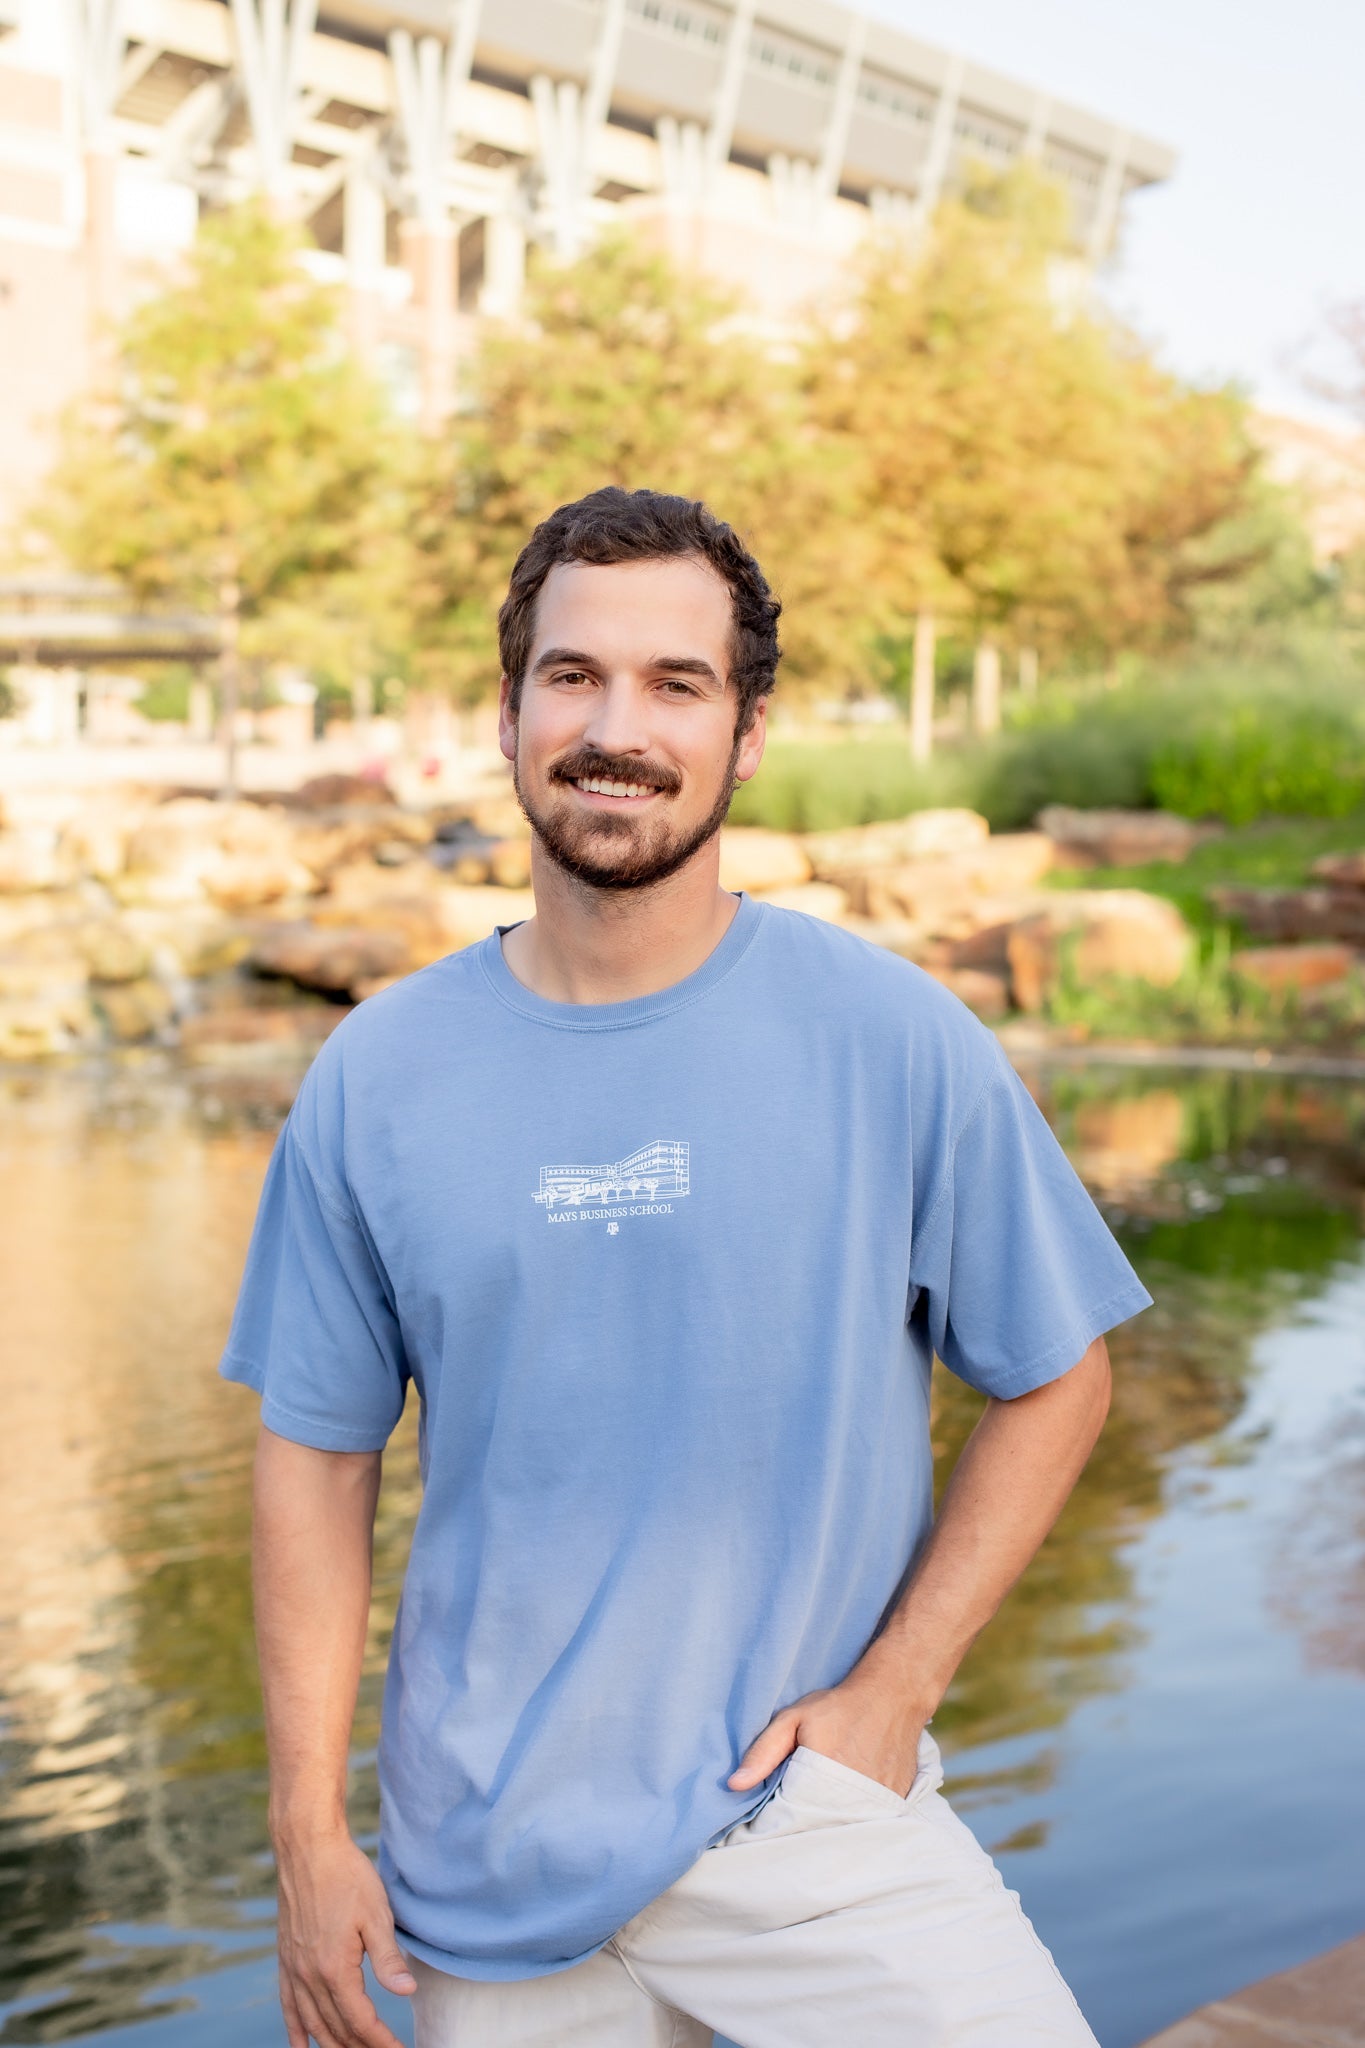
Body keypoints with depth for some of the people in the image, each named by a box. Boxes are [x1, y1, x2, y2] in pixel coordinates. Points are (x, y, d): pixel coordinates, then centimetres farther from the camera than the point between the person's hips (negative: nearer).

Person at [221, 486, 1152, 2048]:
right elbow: (318, 1451, 3)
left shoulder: (898, 1042, -7)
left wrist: (888, 1690, -6)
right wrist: (308, 1833, 0)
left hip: (806, 1812, -1)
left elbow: (1054, 1380, 1)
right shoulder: (375, 1080, -2)